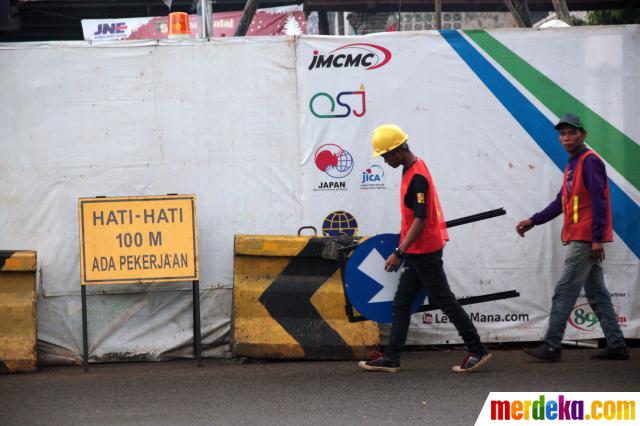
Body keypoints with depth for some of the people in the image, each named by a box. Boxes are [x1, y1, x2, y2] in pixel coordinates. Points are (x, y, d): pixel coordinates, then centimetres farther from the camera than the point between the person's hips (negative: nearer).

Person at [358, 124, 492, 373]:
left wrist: (399, 253, -24)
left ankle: (478, 351, 5)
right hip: (416, 252, 10)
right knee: (401, 304, 10)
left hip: (425, 251, -10)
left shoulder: (417, 177, -20)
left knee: (445, 301, -3)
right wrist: (402, 250, 22)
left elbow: (421, 220, -24)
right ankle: (391, 358, 13)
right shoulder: (413, 169, 10)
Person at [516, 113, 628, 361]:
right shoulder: (573, 164, 18)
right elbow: (562, 201, 21)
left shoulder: (589, 161, -12)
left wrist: (597, 238, -21)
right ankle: (616, 345, 14)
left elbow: (599, 201, -18)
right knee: (596, 294, 11)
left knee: (564, 292, -8)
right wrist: (534, 221, 15)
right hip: (580, 239, 10)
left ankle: (551, 347, -6)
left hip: (585, 240, -10)